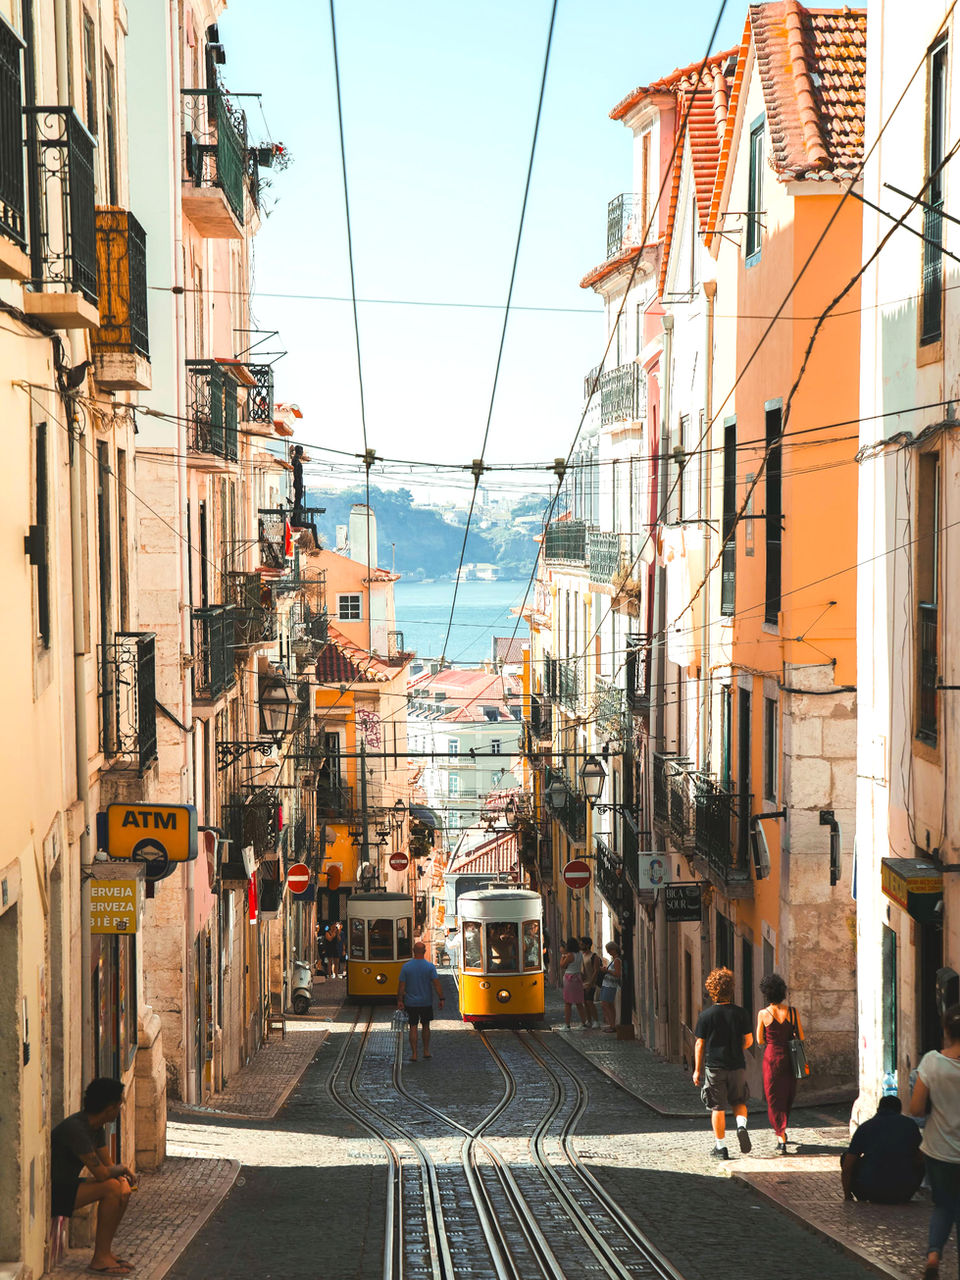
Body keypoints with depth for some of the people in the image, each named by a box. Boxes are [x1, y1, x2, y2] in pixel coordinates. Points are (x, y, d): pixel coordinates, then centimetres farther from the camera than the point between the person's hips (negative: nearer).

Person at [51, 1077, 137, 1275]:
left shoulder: (96, 1127, 7)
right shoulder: (76, 1129, -26)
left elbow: (108, 1165, 13)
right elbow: (101, 1173, -28)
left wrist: (123, 1179, -9)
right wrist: (123, 1169, -7)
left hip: (67, 1185, 10)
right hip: (52, 1193, -10)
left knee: (123, 1189, -1)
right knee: (111, 1188, -23)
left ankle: (105, 1251, 4)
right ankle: (100, 1258, -16)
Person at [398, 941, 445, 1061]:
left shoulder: (406, 967, -6)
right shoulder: (430, 967, -8)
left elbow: (401, 986, -4)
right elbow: (436, 984, -12)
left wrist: (399, 1000, 4)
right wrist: (441, 999, -5)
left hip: (411, 1003, 0)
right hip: (426, 1003, 0)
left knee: (413, 1027, 3)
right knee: (426, 1026, 17)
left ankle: (414, 1054, 0)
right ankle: (426, 1051, 23)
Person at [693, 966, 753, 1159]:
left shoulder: (706, 1016, -8)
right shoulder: (740, 1013, -4)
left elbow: (699, 1044, -3)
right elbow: (749, 1040, 0)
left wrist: (697, 1069, 5)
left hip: (714, 1067, -1)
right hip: (737, 1065, 2)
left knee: (717, 1108, 6)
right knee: (739, 1102, 20)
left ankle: (720, 1147, 8)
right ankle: (741, 1125, -9)